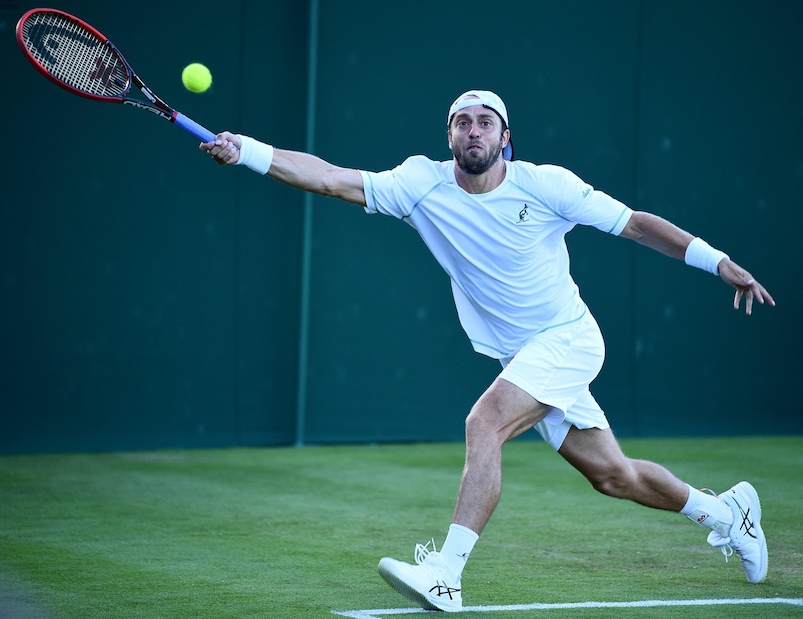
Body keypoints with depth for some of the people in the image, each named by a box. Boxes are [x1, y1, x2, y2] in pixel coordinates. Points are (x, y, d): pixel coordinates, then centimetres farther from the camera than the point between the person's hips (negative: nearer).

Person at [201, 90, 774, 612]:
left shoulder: (545, 184, -13)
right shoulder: (423, 185, -6)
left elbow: (635, 223, -6)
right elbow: (330, 177, -13)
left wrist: (722, 263, -10)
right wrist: (246, 150, -25)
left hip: (567, 338, -4)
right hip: (521, 358, 5)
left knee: (484, 424, -26)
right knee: (613, 475, 12)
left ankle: (446, 575, -28)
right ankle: (724, 510, 37)